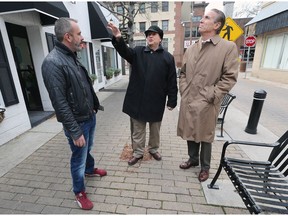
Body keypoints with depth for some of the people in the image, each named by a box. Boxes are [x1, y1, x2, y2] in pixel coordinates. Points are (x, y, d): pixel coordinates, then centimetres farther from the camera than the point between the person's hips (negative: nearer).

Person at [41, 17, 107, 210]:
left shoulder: (73, 57, 8)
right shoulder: (53, 63, -21)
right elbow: (60, 103, -23)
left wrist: (93, 108, 15)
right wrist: (75, 132, -20)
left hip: (90, 116, 8)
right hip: (77, 122, -8)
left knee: (88, 149, 28)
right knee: (79, 158, 11)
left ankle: (90, 169, 55)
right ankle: (80, 193, 35)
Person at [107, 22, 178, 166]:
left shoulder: (168, 57, 1)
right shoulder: (137, 52, 6)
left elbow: (172, 81, -1)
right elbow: (124, 51, -15)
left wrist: (172, 101, -4)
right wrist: (118, 39, -35)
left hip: (156, 101, 0)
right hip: (137, 100, 1)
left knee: (155, 129, 17)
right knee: (137, 129, 13)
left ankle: (154, 149, 40)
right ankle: (138, 152, 32)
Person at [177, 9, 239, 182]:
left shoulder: (228, 47, -4)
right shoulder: (191, 49, 12)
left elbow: (230, 77, -8)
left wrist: (210, 96, -13)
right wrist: (184, 92, 3)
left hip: (207, 104, -4)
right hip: (188, 101, 5)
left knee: (205, 136, 10)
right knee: (190, 133, 16)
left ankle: (205, 166, 34)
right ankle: (193, 159, 41)